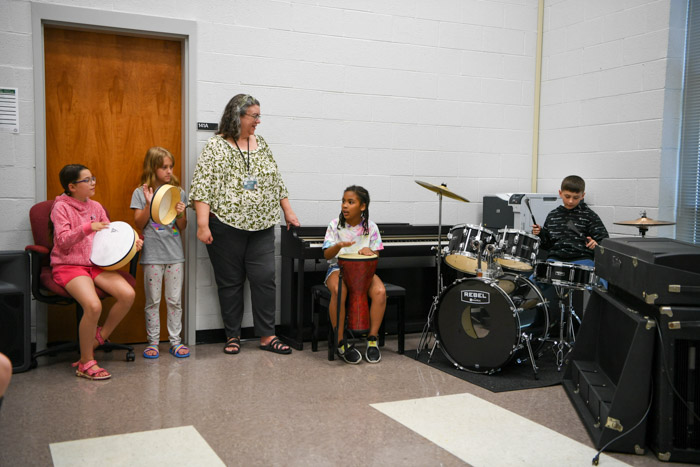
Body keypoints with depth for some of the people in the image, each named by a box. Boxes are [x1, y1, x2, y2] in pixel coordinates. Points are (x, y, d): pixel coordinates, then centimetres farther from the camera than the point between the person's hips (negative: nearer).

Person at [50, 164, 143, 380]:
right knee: (93, 305, -31)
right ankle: (86, 363, -11)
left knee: (128, 294, -20)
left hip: (96, 264, 6)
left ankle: (99, 338, 4)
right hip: (68, 265, -6)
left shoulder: (96, 207, 13)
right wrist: (87, 228, -27)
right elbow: (63, 241, -13)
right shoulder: (61, 207, -3)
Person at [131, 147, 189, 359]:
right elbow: (139, 224, -4)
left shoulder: (177, 192, 8)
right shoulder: (141, 193, 1)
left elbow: (183, 227, 9)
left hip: (175, 254, 2)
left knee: (175, 300, 6)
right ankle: (153, 341, 15)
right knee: (153, 300, 5)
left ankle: (175, 340, 15)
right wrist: (149, 204, -16)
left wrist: (181, 215, -12)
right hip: (152, 254, -2)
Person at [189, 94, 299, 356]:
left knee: (265, 278, 0)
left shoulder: (261, 144, 12)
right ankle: (232, 336, 18)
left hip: (261, 226, 4)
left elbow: (277, 182, 19)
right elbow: (202, 187, -10)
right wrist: (202, 224, -17)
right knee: (230, 282, 5)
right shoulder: (216, 147, -4)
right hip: (226, 226, -4)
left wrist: (288, 212, 16)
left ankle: (267, 336, 8)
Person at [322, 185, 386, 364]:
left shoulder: (370, 227, 2)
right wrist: (339, 245, -26)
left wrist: (368, 251, -18)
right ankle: (341, 343, -22)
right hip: (338, 267, -1)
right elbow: (327, 255, -4)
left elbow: (375, 255, 6)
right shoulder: (335, 225, -1)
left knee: (380, 291, -30)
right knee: (338, 292, -37)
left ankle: (372, 339, -16)